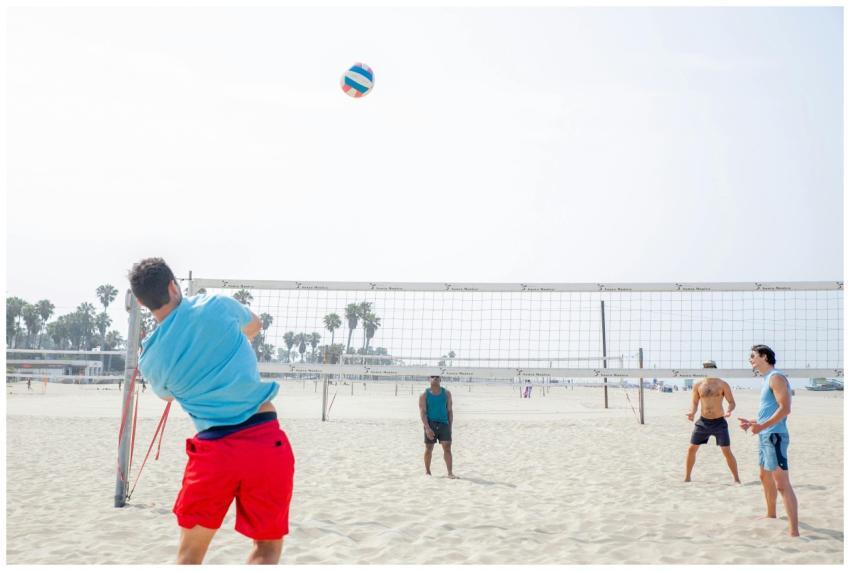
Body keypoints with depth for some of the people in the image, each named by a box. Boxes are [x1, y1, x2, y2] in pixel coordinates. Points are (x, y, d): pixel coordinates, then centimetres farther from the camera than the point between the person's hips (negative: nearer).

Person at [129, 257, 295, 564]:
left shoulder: (150, 360, 4)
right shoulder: (216, 306, -2)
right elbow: (254, 325, 22)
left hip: (212, 449, 1)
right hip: (266, 441, -1)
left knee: (190, 550, 17)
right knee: (267, 547, 14)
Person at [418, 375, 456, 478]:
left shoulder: (446, 393, 8)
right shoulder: (424, 395, 0)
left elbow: (449, 411, 11)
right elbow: (422, 412, -7)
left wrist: (450, 427, 6)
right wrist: (427, 428, -17)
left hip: (443, 424, 1)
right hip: (430, 424, -1)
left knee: (447, 448, -7)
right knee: (429, 449, 5)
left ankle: (450, 472, -8)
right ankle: (427, 472, 19)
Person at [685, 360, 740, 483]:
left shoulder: (723, 384, -4)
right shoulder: (698, 385, 1)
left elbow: (732, 402, -4)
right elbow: (694, 403, 4)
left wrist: (729, 411, -25)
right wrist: (692, 412, -17)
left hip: (719, 422, -2)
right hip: (703, 422, 2)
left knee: (727, 451, -4)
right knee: (691, 449, 2)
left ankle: (736, 479, 8)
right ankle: (687, 478, 14)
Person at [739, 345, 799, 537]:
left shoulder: (776, 377, -13)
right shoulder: (767, 380, 18)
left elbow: (785, 409, -23)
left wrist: (762, 426, -27)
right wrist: (752, 422, 17)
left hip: (774, 436, -11)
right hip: (765, 436, 11)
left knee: (781, 483, -14)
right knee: (765, 477, 24)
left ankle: (794, 531, -17)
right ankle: (771, 515, 42)